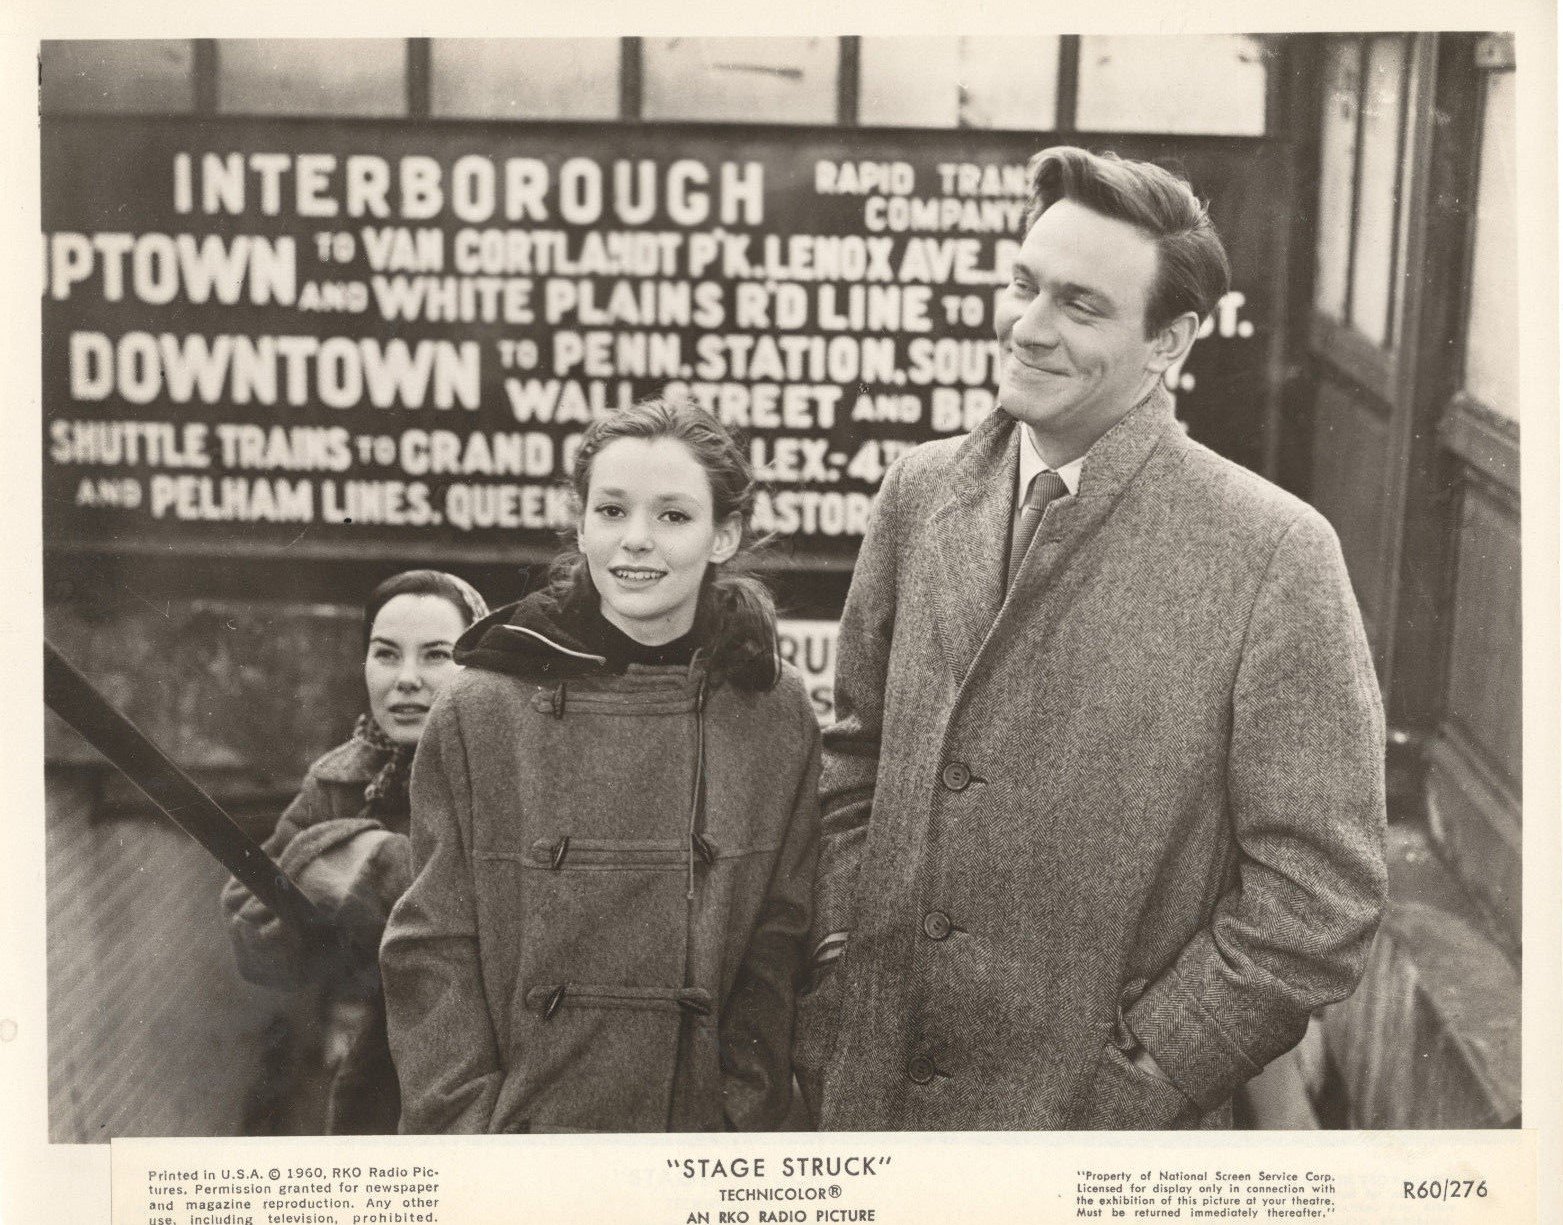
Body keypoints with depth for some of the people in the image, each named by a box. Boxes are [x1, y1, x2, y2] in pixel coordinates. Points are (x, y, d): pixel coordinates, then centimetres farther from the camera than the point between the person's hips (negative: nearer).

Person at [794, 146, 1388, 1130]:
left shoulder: (1279, 553, -14)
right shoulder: (919, 493, 0)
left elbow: (1319, 901, -14)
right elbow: (857, 763, 8)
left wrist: (1123, 1092, -13)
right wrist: (834, 1003, 0)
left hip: (1091, 1123, -4)